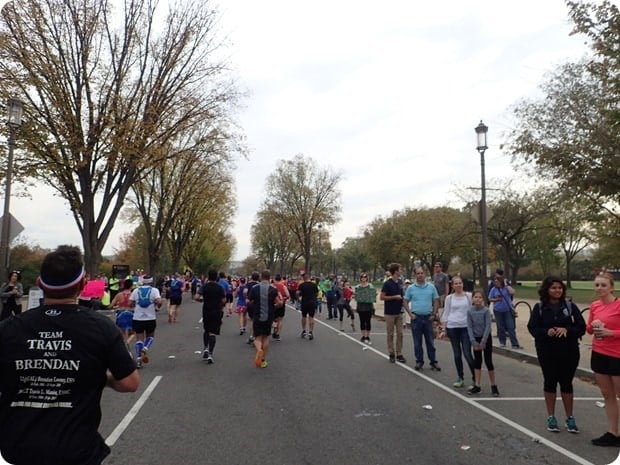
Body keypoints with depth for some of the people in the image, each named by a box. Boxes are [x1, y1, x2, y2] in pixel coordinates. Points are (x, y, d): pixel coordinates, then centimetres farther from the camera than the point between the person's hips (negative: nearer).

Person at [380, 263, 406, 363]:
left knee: (400, 334, 6)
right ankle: (391, 354, 14)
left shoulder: (400, 282, 7)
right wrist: (395, 297, -18)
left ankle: (399, 354, 13)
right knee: (390, 334, 4)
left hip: (399, 312, 6)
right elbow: (382, 297, -13)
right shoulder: (387, 283, -12)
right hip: (390, 313, -6)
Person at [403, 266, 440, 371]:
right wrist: (410, 314, -5)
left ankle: (433, 362, 14)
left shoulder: (431, 287, 3)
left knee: (430, 341, 6)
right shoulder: (411, 288, 1)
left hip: (428, 317, 0)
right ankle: (419, 362, 16)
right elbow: (406, 302, 5)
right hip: (416, 318, 0)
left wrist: (434, 314, -1)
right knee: (417, 342, 6)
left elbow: (436, 301, 7)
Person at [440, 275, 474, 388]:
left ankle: (475, 378, 6)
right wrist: (443, 330, 2)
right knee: (457, 354, 8)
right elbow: (445, 314, 7)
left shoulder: (468, 296, 2)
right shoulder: (449, 298, 5)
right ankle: (460, 378, 20)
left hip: (466, 327, -2)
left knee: (467, 354, -6)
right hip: (452, 327, 2)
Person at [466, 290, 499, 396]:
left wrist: (483, 342, -17)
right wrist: (473, 341, -13)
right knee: (477, 361, 7)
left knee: (488, 361, 0)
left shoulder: (486, 310, -12)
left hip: (486, 338, -3)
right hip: (476, 338, 3)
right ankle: (477, 386, 13)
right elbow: (469, 327, -5)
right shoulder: (470, 311, -5)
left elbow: (488, 326, -14)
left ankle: (494, 386, 14)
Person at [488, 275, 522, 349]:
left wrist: (506, 285, -16)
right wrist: (496, 299, -13)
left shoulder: (507, 287, -3)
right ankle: (502, 342, 22)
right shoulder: (493, 289, 1)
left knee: (511, 327, -4)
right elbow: (490, 299, 5)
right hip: (498, 311, 2)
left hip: (508, 310, -2)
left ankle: (515, 344, -2)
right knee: (500, 328, 9)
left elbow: (512, 292, -23)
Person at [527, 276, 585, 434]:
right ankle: (551, 417, 24)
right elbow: (532, 328, -5)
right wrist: (547, 332, -24)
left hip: (569, 352, 0)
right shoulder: (539, 307, -3)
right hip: (547, 352, 0)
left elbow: (582, 327, -4)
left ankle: (570, 418, 23)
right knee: (550, 382, 10)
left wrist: (567, 330, -22)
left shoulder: (570, 306, -2)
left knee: (566, 383, 8)